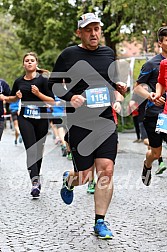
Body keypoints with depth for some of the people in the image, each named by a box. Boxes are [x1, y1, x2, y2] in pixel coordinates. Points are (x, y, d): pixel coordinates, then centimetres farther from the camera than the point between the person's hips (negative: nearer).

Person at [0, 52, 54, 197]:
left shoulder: (43, 80, -2)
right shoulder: (19, 82, 8)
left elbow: (52, 101, -6)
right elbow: (12, 99, 24)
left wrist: (38, 93, -17)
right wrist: (17, 96, 2)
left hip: (41, 119, -1)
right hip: (25, 119, 1)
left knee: (39, 150, 9)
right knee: (31, 150, -14)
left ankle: (36, 177, 30)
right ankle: (35, 183, -23)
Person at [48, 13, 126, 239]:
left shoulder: (108, 53, 11)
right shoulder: (69, 55, -2)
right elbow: (53, 84, 3)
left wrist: (119, 85, 4)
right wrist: (69, 97, -14)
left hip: (106, 121, 3)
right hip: (79, 123, -3)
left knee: (106, 171, -7)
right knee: (85, 175, 1)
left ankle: (100, 222, 5)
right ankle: (68, 181, 40)